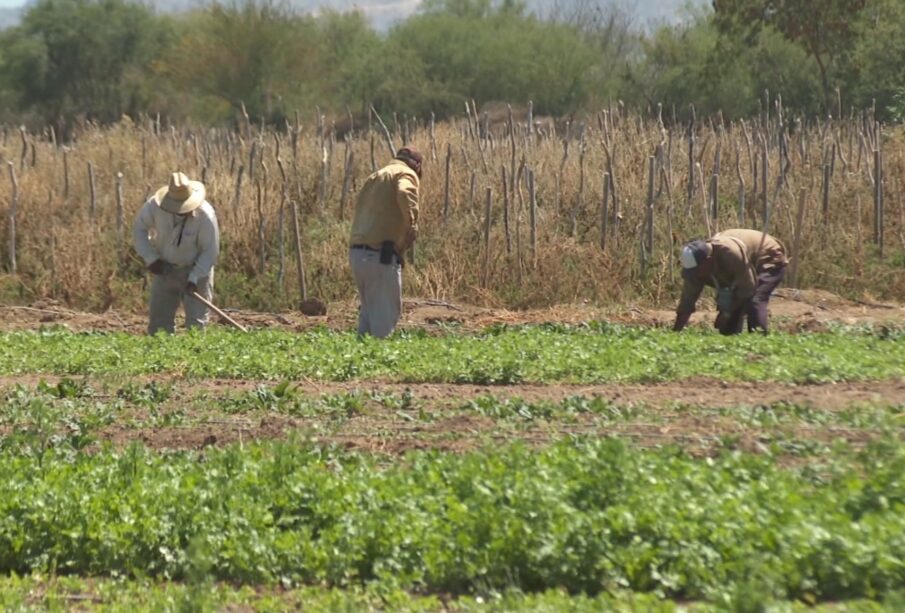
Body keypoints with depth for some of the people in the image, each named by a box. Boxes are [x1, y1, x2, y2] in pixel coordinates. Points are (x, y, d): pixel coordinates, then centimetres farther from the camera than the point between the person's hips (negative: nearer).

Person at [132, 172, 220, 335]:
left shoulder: (205, 215, -27)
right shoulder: (155, 206, -20)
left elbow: (210, 251, -18)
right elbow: (139, 229, -4)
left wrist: (194, 278, -25)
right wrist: (151, 259, -15)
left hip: (196, 270, -3)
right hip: (164, 270, 3)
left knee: (196, 322, -8)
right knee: (159, 321, 4)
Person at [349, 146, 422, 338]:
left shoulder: (375, 177, 27)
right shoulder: (406, 174, 0)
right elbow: (405, 194, -23)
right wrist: (412, 224, -26)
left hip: (357, 252, 8)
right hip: (381, 254, -8)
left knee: (369, 309, 19)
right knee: (386, 311, -4)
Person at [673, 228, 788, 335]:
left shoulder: (730, 252, -42)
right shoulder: (695, 262, -19)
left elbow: (747, 287, -32)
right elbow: (687, 301, -15)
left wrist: (727, 313, -26)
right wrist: (675, 333, -20)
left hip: (769, 260, -8)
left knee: (754, 300, -28)